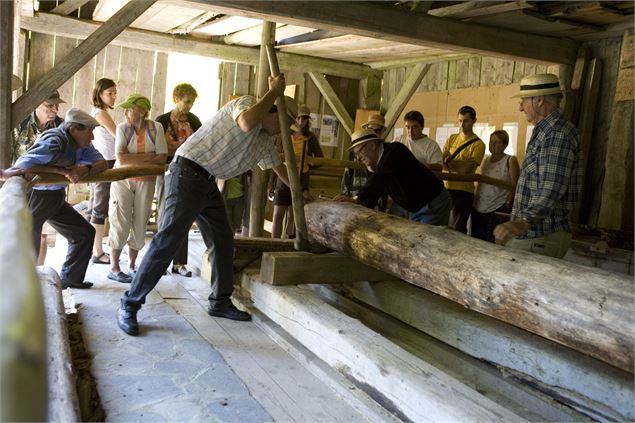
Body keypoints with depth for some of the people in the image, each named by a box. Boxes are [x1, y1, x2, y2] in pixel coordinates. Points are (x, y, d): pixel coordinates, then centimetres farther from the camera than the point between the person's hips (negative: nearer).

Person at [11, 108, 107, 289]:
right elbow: (22, 164, -33)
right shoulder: (54, 141, -27)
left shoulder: (81, 143, -2)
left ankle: (69, 278, 22)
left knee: (85, 233, 10)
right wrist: (61, 170, -33)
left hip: (56, 198, 9)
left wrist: (86, 169, -27)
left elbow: (102, 163, -5)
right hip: (34, 197, -8)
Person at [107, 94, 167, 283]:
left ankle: (132, 264, 23)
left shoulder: (156, 127, -5)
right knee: (121, 223, -2)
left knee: (140, 225, 7)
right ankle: (114, 268, 8)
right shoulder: (122, 128, -7)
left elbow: (162, 158, -11)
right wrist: (149, 156, -16)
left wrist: (133, 159, -15)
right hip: (123, 180, -1)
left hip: (145, 181, 2)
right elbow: (121, 158, -17)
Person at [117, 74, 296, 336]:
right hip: (187, 174, -9)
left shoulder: (266, 141, 17)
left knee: (224, 241, 11)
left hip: (208, 182, 9)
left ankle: (220, 302, 24)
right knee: (167, 241, -12)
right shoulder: (246, 103, -7)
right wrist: (274, 92, -20)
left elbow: (279, 168, 33)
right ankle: (129, 305, -2)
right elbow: (246, 123, -31)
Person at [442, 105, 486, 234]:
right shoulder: (451, 139, 13)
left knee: (456, 229, -4)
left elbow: (466, 169, -13)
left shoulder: (478, 144, -4)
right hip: (446, 188, 5)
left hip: (463, 191, -5)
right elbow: (441, 161, 3)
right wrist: (459, 165, -15)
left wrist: (447, 163, -4)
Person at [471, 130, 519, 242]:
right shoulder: (486, 160, 14)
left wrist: (508, 203, -11)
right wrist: (474, 200, 13)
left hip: (498, 210, -6)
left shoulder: (510, 161, -4)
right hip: (478, 209, 6)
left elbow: (515, 186, -7)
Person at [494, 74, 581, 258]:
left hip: (542, 238, -10)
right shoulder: (544, 132, 18)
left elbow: (552, 188, -30)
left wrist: (525, 221, -43)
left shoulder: (558, 134, -17)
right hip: (529, 234, 10)